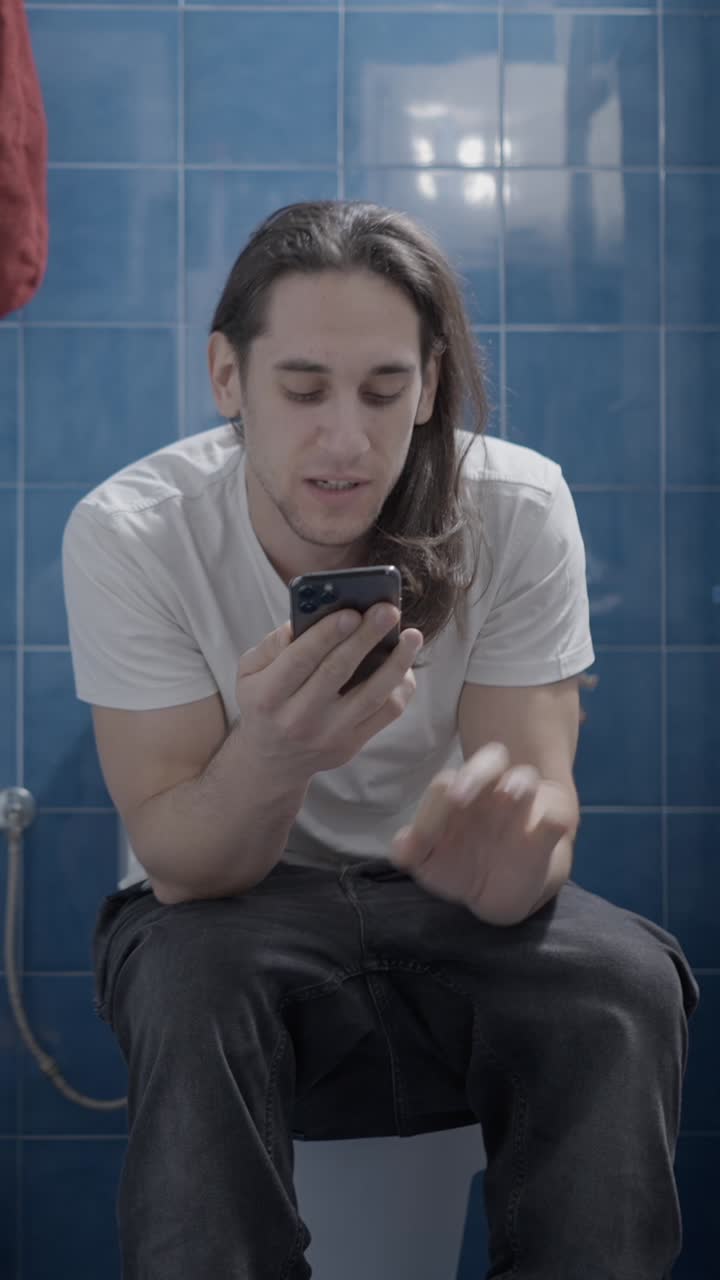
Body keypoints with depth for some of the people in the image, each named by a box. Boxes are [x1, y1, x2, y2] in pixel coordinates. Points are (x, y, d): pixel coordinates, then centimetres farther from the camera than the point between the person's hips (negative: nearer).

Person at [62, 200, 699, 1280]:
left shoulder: (520, 510, -15)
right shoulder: (127, 533, -18)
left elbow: (539, 806, -19)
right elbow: (179, 863, -20)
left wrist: (500, 843, -46)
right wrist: (273, 756, -44)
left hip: (445, 910, 1)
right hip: (228, 909, -1)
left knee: (627, 978, -28)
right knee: (195, 979, -34)